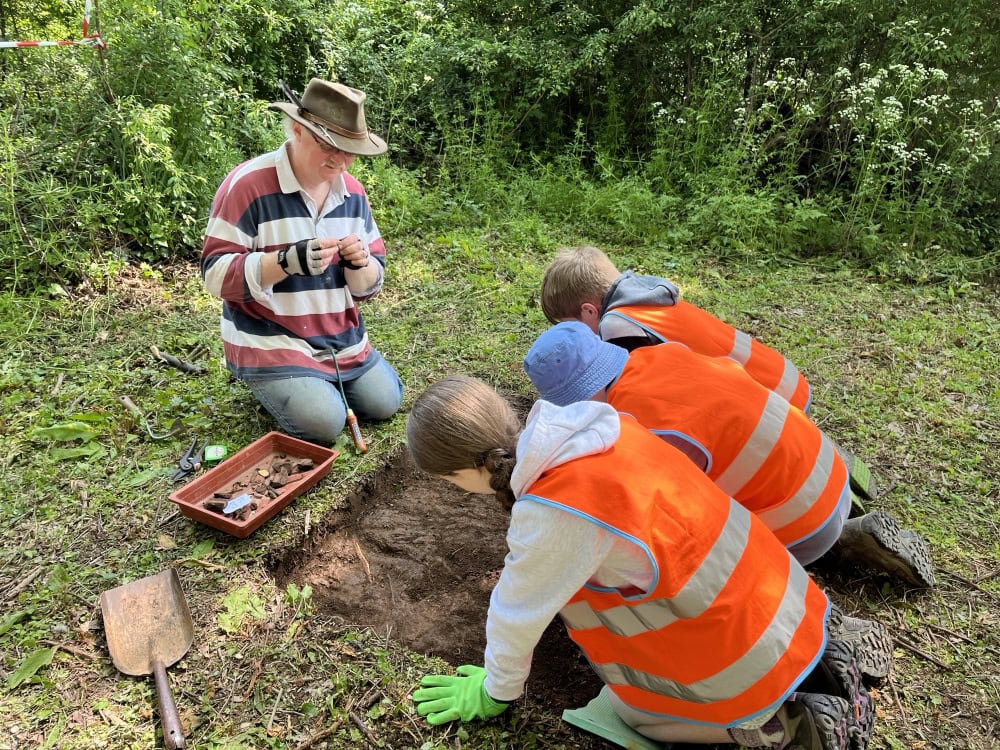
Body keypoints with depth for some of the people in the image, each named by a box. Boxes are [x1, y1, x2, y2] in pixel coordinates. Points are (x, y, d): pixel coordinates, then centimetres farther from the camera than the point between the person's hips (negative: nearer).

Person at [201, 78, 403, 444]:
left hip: (343, 339, 6)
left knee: (384, 403, 4)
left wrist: (360, 263, -20)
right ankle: (269, 383, 13)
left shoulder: (353, 191, 1)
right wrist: (287, 260, -33)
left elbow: (368, 286, 5)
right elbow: (216, 275, -19)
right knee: (322, 423, -19)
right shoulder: (247, 184, -18)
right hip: (270, 342, -6)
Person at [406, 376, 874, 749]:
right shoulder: (588, 429, -7)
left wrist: (496, 690, 8)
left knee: (626, 704, 14)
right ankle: (810, 661, 20)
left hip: (747, 657, -7)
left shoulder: (551, 514, -30)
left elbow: (518, 614, -11)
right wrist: (521, 565, 30)